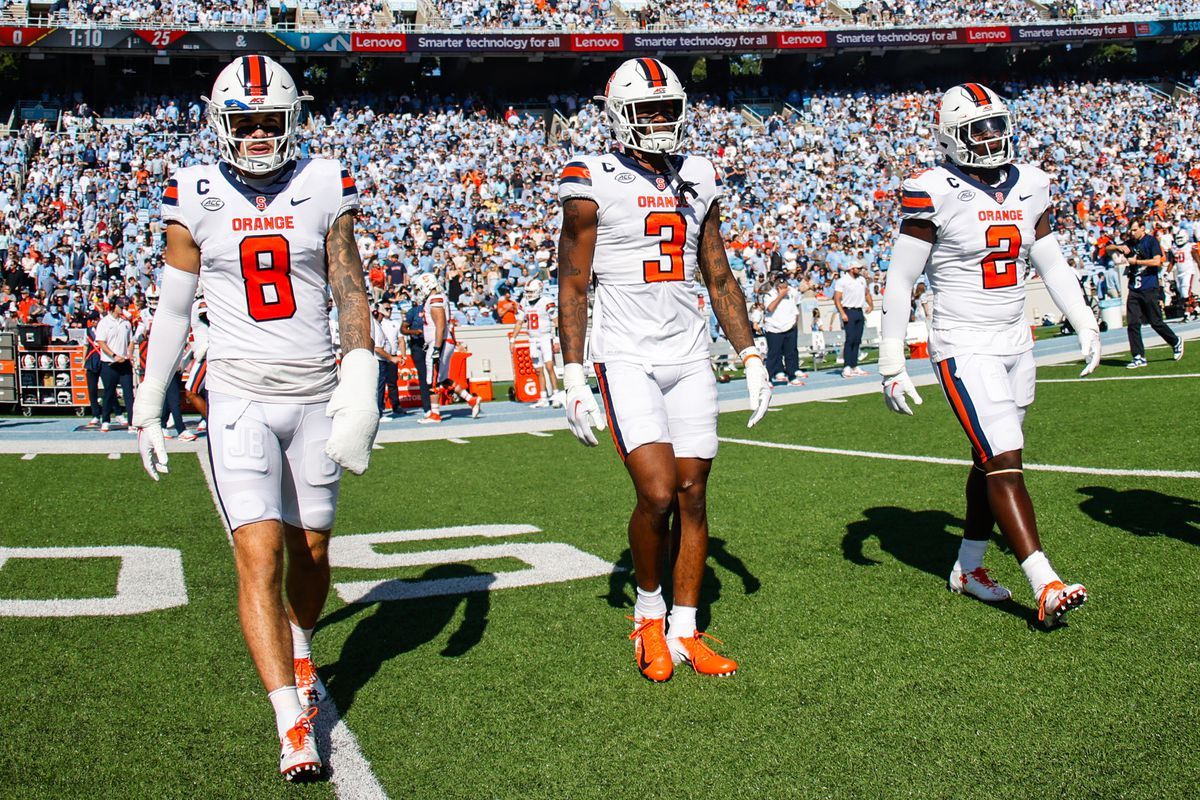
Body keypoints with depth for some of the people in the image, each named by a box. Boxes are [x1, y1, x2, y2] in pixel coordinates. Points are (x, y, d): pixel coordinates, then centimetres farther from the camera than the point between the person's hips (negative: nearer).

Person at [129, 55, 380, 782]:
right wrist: (148, 409, 9)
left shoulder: (323, 187, 2)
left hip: (315, 394, 2)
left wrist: (361, 379, -12)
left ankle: (300, 652, 42)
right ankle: (294, 726, -9)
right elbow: (173, 311, 8)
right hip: (240, 398, -1)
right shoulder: (196, 197, 2)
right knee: (259, 552, -12)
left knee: (311, 550, 11)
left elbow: (351, 292, 1)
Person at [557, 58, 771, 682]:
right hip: (626, 359, -5)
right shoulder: (593, 183, -3)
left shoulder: (697, 180, 11)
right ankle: (648, 613, 10)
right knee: (656, 493, -15)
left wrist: (751, 357, 11)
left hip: (689, 356, 5)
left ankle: (684, 632, 15)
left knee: (693, 495, 4)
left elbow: (720, 279, 16)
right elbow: (573, 287, -3)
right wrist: (573, 379, -9)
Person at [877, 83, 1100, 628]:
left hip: (1016, 341, 7)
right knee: (1005, 460, -14)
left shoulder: (1029, 186, 6)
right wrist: (891, 366, -11)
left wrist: (1086, 324, 14)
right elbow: (899, 283, -10)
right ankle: (1046, 585, -15)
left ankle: (968, 567, 26)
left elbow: (1051, 264, 19)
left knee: (991, 460, 13)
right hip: (964, 347, -7)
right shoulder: (936, 194, -12)